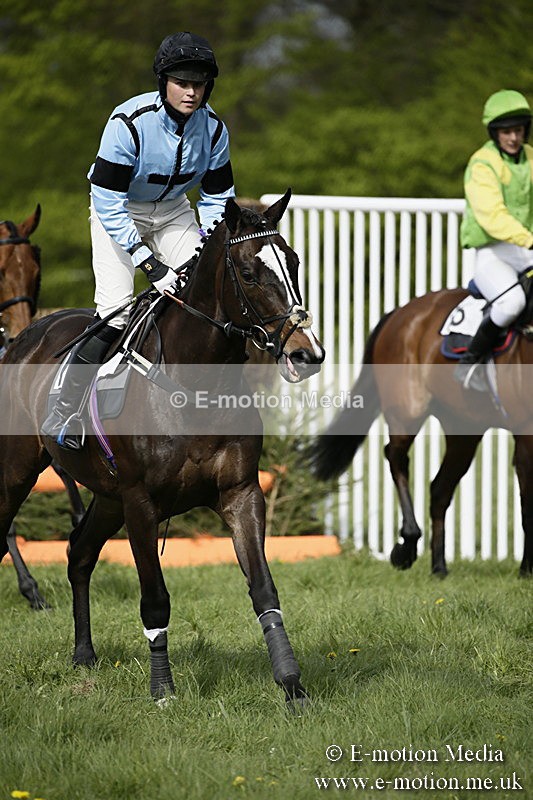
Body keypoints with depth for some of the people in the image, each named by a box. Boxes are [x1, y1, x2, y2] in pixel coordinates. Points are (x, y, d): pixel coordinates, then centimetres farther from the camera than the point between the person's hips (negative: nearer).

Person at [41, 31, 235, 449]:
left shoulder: (213, 128, -16)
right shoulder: (129, 123, -31)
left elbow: (218, 198, -3)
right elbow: (109, 205, -29)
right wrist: (150, 263, -32)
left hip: (173, 210, 5)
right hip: (118, 212, -5)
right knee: (116, 308, -20)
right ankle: (64, 413, -9)